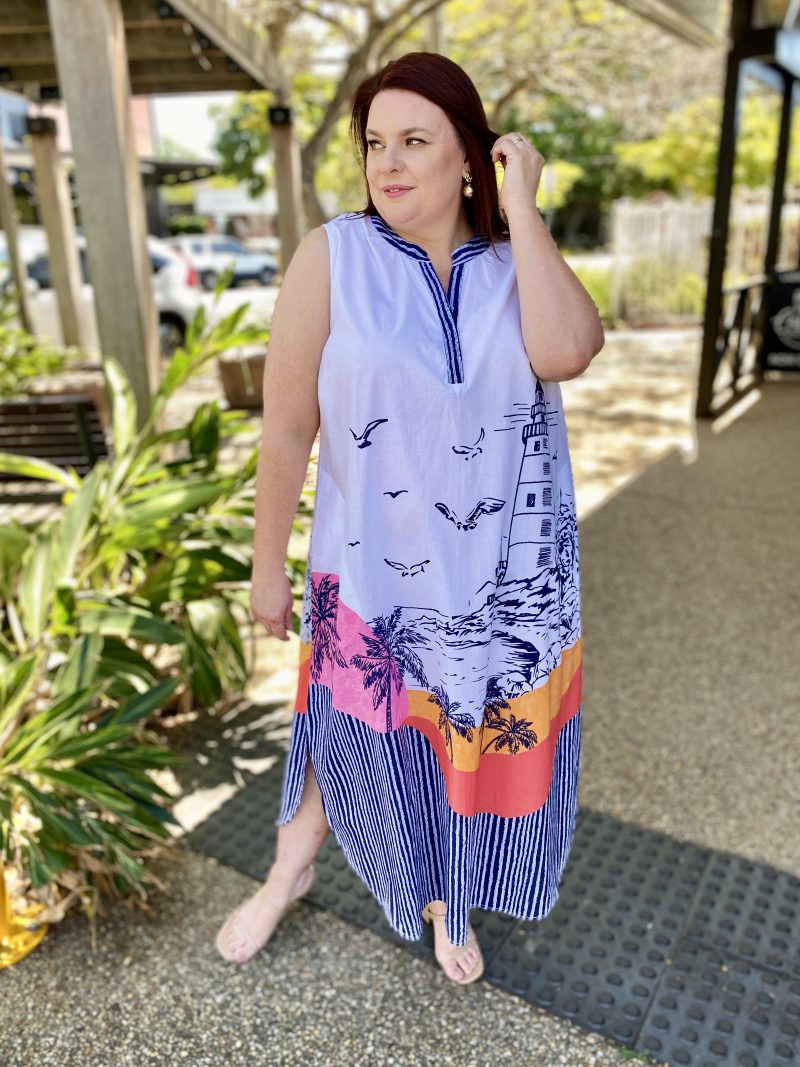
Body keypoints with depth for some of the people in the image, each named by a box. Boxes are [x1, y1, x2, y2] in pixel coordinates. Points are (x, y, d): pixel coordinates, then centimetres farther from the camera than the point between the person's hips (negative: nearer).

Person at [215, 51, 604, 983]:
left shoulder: (516, 262, -2)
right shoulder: (332, 257, -10)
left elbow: (566, 353, -24)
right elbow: (287, 428, -9)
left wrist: (521, 208, -17)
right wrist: (268, 565, -5)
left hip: (508, 572, 3)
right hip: (375, 568, -2)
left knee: (482, 737, 18)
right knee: (356, 729, 14)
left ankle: (443, 899, 48)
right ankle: (290, 870, 47)